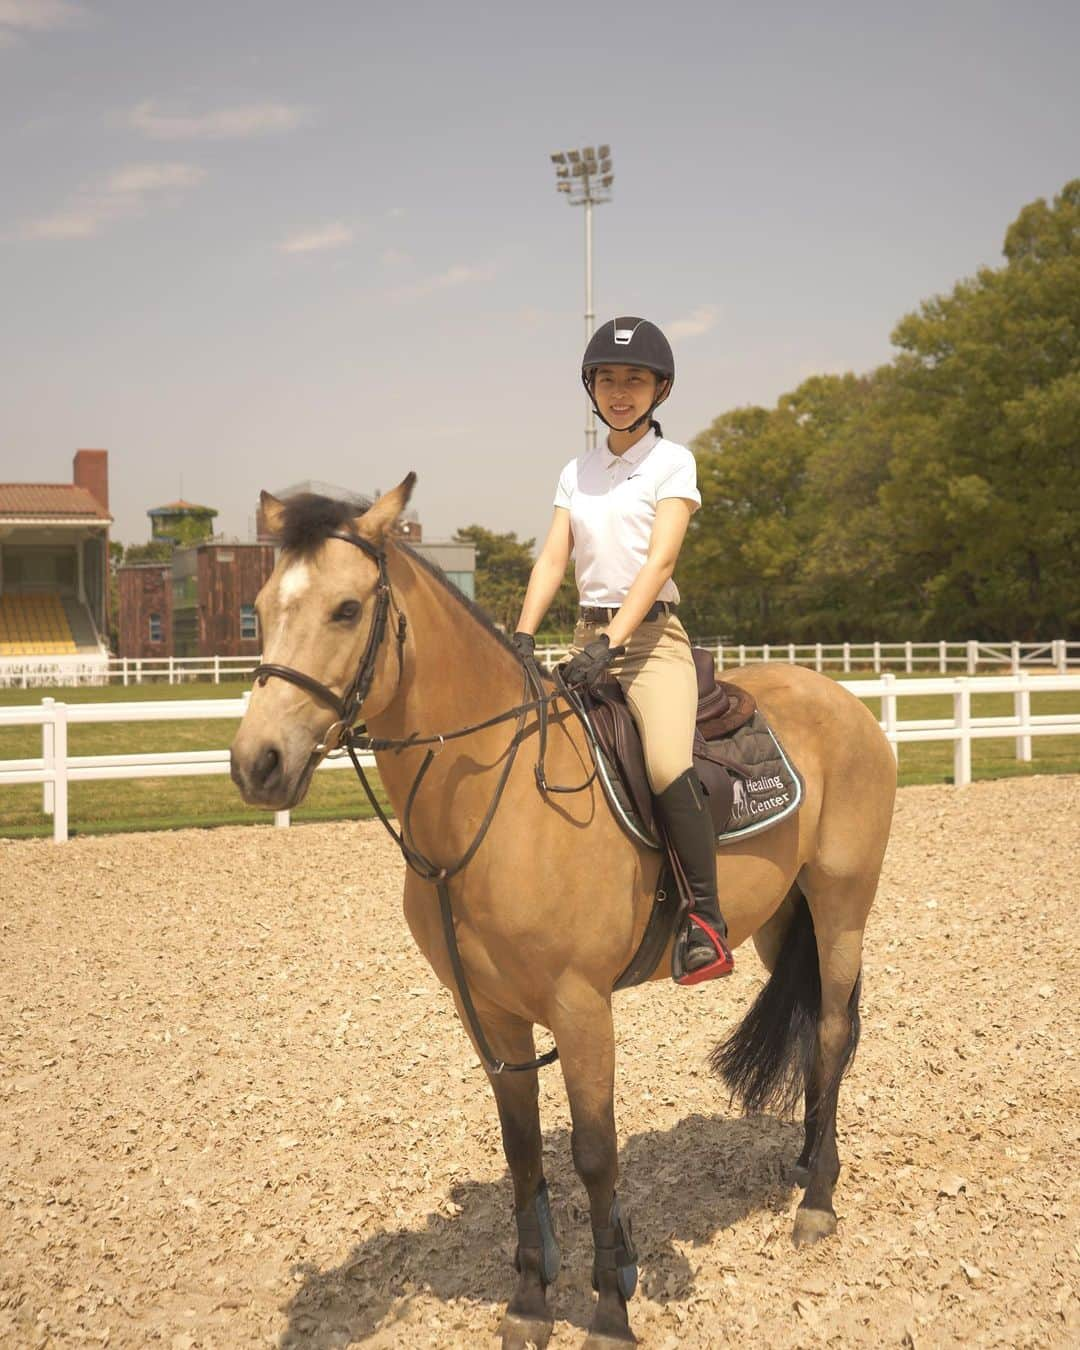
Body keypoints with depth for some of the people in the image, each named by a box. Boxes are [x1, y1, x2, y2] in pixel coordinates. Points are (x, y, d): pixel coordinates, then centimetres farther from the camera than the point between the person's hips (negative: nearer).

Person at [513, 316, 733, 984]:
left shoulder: (672, 461, -1)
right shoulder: (577, 472, 14)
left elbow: (660, 559, -13)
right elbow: (553, 558, 5)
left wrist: (610, 642, -25)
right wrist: (524, 637, -11)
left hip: (652, 634, -6)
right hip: (589, 634, 6)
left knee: (667, 762, -28)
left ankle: (708, 921, -17)